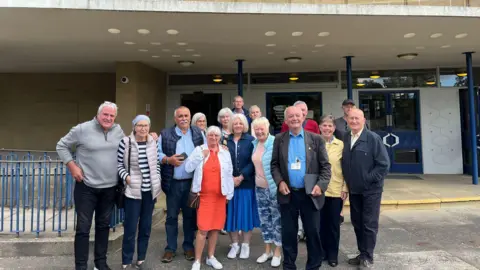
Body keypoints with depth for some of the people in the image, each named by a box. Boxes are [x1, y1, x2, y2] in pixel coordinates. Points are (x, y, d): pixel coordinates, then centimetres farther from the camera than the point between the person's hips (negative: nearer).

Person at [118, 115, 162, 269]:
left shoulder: (153, 143, 2)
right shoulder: (125, 142, -9)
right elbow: (119, 163, -1)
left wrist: (157, 181, 7)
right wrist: (126, 176, -15)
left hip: (150, 190, 4)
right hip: (133, 191, -4)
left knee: (146, 227, 12)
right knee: (130, 228, 2)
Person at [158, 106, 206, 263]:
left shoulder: (199, 134, 5)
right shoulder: (165, 134, 0)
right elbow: (157, 153, 0)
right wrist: (168, 159, -16)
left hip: (193, 182, 1)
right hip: (173, 183, -1)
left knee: (190, 215, 11)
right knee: (171, 216, 9)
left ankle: (189, 246, 26)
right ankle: (170, 248, 22)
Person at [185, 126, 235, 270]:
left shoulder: (225, 153, 6)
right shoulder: (199, 150, 0)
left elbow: (229, 175, 9)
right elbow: (188, 167, -9)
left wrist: (229, 194, 7)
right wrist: (201, 155, -18)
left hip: (220, 195, 3)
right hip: (204, 195, -3)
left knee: (215, 227, 10)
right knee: (203, 228, -5)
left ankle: (211, 257, 25)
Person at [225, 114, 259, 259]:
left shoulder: (250, 140, -2)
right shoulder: (225, 141, 4)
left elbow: (253, 162, -7)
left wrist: (241, 177, -14)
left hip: (246, 183, -2)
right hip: (229, 183, 2)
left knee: (246, 212, 5)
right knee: (232, 213, 7)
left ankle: (246, 245, 20)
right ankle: (234, 245, 22)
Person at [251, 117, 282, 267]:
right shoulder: (255, 143, 5)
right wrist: (257, 180, 12)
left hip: (274, 188, -6)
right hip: (259, 188, 6)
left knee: (277, 220, 5)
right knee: (264, 220, 14)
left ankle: (277, 253, 19)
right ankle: (267, 251, 29)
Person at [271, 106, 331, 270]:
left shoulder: (316, 139, 1)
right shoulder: (279, 139, 5)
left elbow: (325, 166, 1)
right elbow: (274, 164, 7)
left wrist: (321, 185, -12)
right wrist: (279, 181, -8)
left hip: (310, 194, -1)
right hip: (288, 194, 1)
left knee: (313, 233, 8)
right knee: (288, 233, 11)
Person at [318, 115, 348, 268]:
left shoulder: (341, 145, 0)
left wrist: (345, 188, -2)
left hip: (336, 191, 0)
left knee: (334, 223, 9)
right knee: (321, 223, 10)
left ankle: (333, 254, 24)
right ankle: (321, 252, 26)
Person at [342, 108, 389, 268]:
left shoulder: (373, 138, -11)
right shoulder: (345, 139, 3)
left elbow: (384, 164, -13)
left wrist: (369, 179, -14)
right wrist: (347, 184, 3)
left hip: (371, 190, -5)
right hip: (353, 190, 5)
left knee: (369, 224, 5)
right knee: (357, 223, 14)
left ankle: (367, 257, 19)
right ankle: (362, 254, 29)